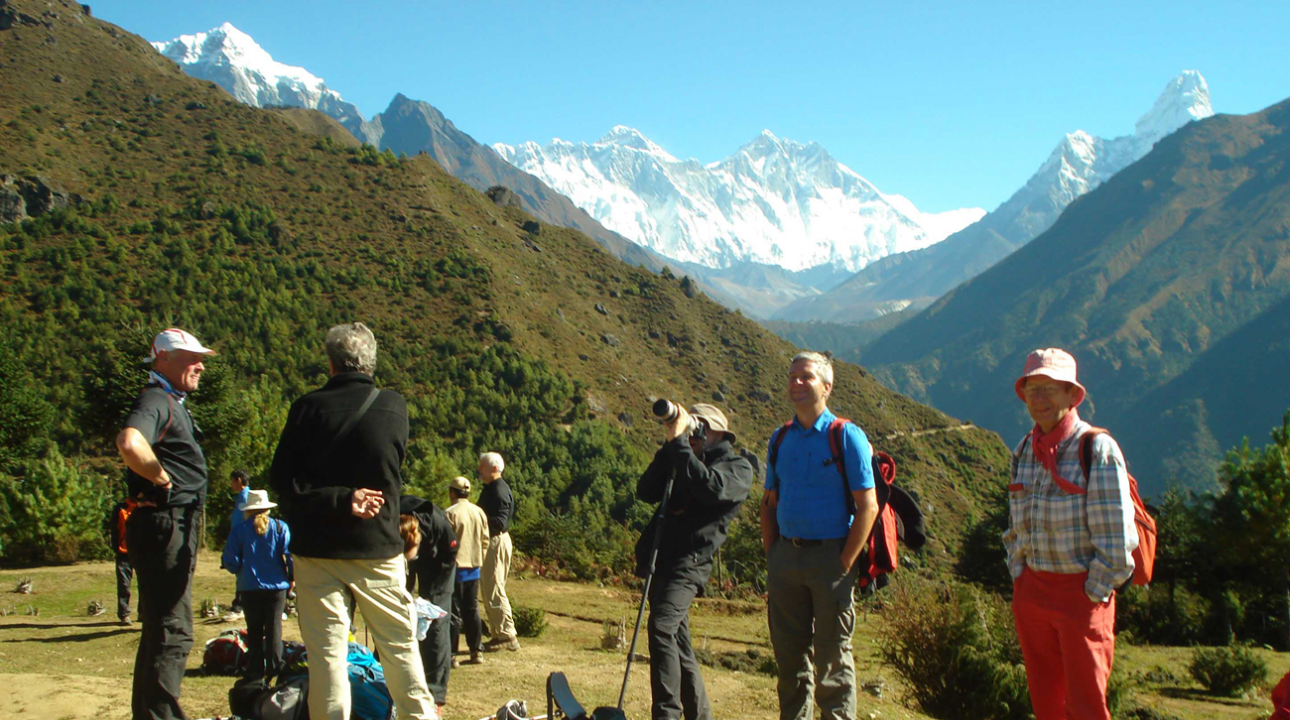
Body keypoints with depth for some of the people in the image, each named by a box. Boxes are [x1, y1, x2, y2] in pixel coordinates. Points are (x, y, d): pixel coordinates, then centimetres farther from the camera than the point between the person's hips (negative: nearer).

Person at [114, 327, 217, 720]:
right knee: (172, 632, -10)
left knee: (160, 629, 19)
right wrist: (161, 478, -23)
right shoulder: (156, 401, -16)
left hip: (177, 527, 11)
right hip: (164, 527, -11)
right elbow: (129, 442, -37)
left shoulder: (174, 403, 17)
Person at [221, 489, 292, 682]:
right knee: (274, 629, 5)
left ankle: (255, 673, 11)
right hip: (276, 586, 0)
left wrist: (240, 571, 16)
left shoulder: (239, 530, -2)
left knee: (254, 632, 9)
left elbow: (231, 562, -5)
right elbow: (290, 555, -7)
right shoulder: (280, 527, -2)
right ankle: (274, 671, 0)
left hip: (249, 588, 0)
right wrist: (291, 578, 8)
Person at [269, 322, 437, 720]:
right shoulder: (395, 407, -3)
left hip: (318, 549, -1)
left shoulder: (308, 408, -7)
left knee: (326, 653, 4)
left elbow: (283, 481, -11)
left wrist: (339, 499, -11)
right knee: (400, 646, 12)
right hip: (379, 547, 1)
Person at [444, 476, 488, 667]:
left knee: (454, 613, -1)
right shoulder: (479, 513, 5)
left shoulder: (450, 513, -14)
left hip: (456, 568, -6)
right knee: (472, 611, 13)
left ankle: (451, 655, 0)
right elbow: (485, 541, 9)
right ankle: (476, 652, 16)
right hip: (474, 568, 6)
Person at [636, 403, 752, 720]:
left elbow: (711, 488, -18)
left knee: (662, 626, -25)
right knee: (679, 645, 11)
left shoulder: (738, 467, 3)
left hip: (690, 561, -7)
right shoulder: (684, 464, 23)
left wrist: (680, 443, -13)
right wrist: (669, 446, 4)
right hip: (661, 560, 7)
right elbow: (646, 492, 11)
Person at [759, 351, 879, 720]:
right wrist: (771, 558, 7)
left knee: (832, 657, 2)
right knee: (789, 653, 11)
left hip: (830, 555, -5)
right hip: (786, 555, 5)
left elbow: (867, 506, -9)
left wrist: (845, 564, -13)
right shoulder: (780, 438, 10)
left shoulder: (848, 436, -5)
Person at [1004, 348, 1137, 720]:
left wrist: (1095, 593, -12)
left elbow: (1116, 534, -12)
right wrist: (1019, 575, 11)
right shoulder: (1024, 451, 9)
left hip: (1082, 592, -6)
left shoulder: (1098, 449, -11)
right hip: (1031, 589, 6)